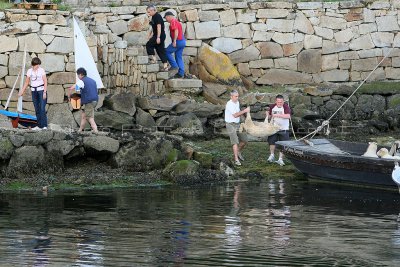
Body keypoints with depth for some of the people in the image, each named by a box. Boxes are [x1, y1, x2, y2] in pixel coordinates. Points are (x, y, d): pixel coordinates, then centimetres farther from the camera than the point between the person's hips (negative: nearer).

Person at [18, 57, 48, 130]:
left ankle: (44, 125, -14)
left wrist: (45, 92, -15)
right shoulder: (29, 71, 6)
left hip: (41, 89, -5)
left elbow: (45, 82, -7)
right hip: (34, 91, 5)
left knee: (42, 108, -13)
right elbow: (27, 82, 13)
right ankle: (39, 125, 9)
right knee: (37, 109, 5)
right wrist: (22, 91, 11)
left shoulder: (41, 70, -6)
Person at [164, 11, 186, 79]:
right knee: (179, 57, 9)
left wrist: (174, 41, -25)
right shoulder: (177, 21, 21)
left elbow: (176, 31, -23)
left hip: (178, 41, -10)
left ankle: (174, 65, -5)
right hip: (182, 41, 10)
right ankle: (181, 73, 6)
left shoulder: (173, 22, -11)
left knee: (167, 52, 0)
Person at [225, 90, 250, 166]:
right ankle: (236, 159, -10)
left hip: (238, 124, 8)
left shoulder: (237, 102, 8)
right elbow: (235, 115, -25)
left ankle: (238, 152, 32)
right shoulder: (229, 104, -19)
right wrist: (244, 111, -26)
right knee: (235, 142, -13)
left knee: (244, 140, 8)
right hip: (231, 125, -8)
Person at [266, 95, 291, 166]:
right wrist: (268, 114, -7)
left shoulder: (285, 107, -11)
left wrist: (278, 115, -33)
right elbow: (270, 116, 17)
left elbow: (288, 116, -27)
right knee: (272, 142, 0)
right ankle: (272, 156, 20)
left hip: (283, 129, -3)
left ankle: (280, 159, 8)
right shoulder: (272, 107, 3)